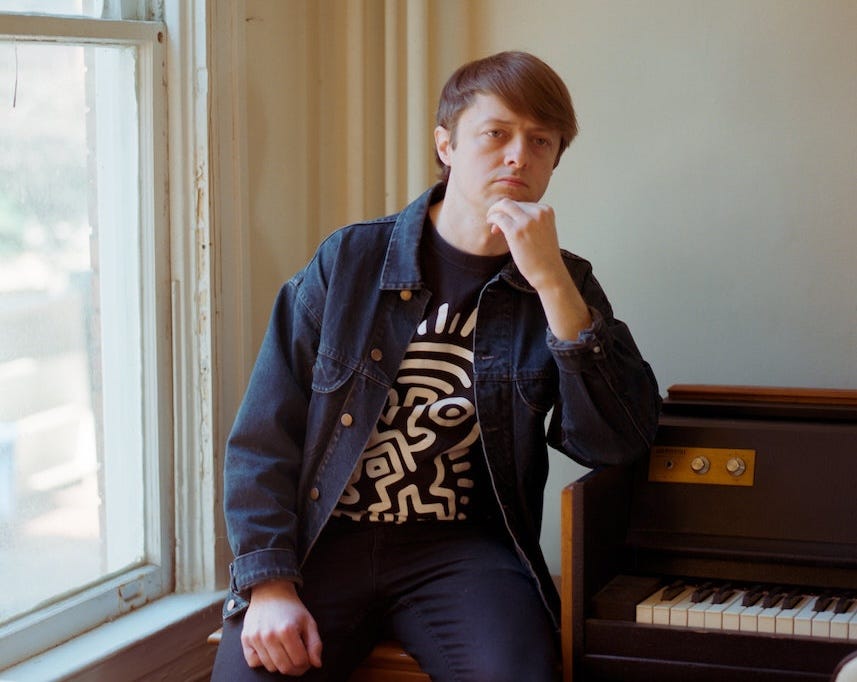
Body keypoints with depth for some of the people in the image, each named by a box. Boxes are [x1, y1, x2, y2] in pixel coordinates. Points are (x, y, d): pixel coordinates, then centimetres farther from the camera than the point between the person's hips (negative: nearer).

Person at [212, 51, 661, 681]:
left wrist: (552, 281, -15)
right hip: (324, 540, 0)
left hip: (464, 550, 0)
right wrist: (270, 586, -11)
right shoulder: (349, 261, 4)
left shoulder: (561, 287, 7)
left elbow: (618, 442, -9)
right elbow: (265, 439, 2)